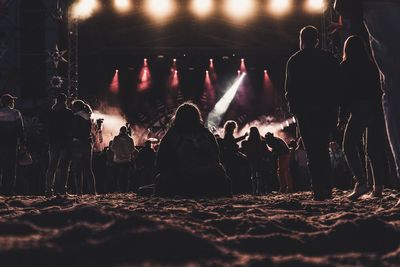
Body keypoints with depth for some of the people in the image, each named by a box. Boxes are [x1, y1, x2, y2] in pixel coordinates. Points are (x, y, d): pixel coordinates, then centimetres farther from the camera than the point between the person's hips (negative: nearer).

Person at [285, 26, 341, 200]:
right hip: (327, 111, 3)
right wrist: (334, 110, 9)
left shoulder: (294, 61, 1)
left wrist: (294, 108, 7)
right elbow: (337, 86, 5)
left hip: (305, 112, -3)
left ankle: (319, 189, -13)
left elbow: (290, 90, -2)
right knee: (323, 149, 14)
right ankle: (327, 188, 10)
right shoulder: (329, 58, 6)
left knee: (312, 151, -5)